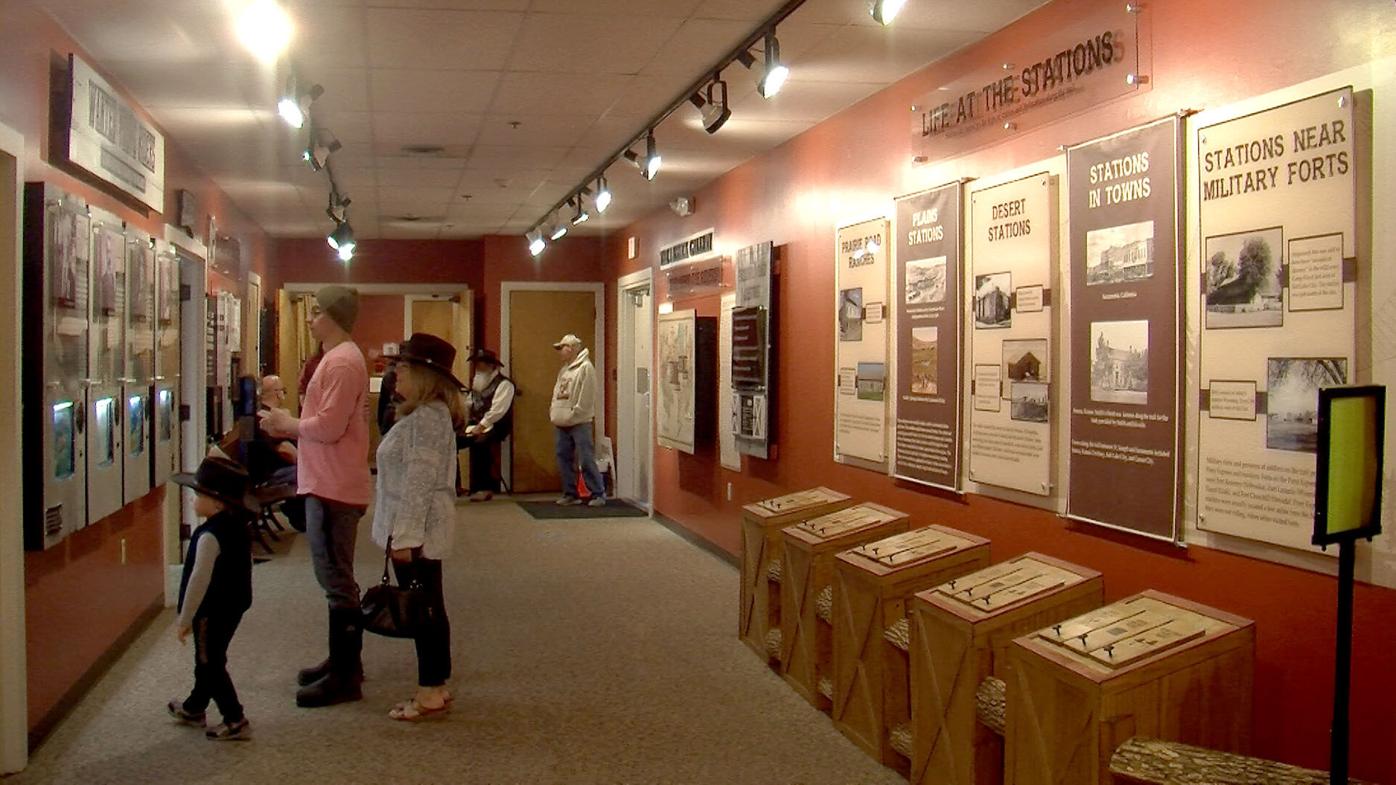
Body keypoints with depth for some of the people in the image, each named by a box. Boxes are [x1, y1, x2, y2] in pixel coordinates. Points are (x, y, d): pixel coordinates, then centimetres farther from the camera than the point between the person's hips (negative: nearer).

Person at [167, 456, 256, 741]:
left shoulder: (210, 536, -24)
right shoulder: (238, 527, 4)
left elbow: (199, 579, -24)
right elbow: (246, 566, 15)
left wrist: (184, 619, -16)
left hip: (212, 611, -9)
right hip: (234, 606, 9)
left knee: (210, 665, 1)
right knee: (208, 660, 24)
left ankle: (235, 720, 3)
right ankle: (194, 707, 41)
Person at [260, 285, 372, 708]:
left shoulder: (341, 361, -17)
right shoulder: (338, 357, 17)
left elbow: (328, 427, -23)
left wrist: (287, 424, -8)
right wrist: (290, 428, 8)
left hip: (333, 488, -11)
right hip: (329, 484, 11)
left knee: (337, 581, -5)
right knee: (337, 579, 18)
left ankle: (345, 676, 2)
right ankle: (343, 661, 29)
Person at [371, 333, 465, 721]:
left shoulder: (429, 416, -17)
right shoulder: (422, 414, 16)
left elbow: (419, 481, -22)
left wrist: (406, 536, -22)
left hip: (419, 530, -10)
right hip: (412, 529, 10)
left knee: (424, 607, -2)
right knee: (425, 608, 14)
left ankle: (431, 691, 6)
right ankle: (434, 686, 23)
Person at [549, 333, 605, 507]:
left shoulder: (585, 368, -10)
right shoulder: (564, 369, 17)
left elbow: (586, 398, -15)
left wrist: (572, 416, -15)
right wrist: (553, 411, 5)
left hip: (579, 423, -8)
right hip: (561, 424, 9)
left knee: (586, 460, -8)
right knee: (564, 459, 9)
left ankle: (598, 494, -1)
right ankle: (570, 494, 18)